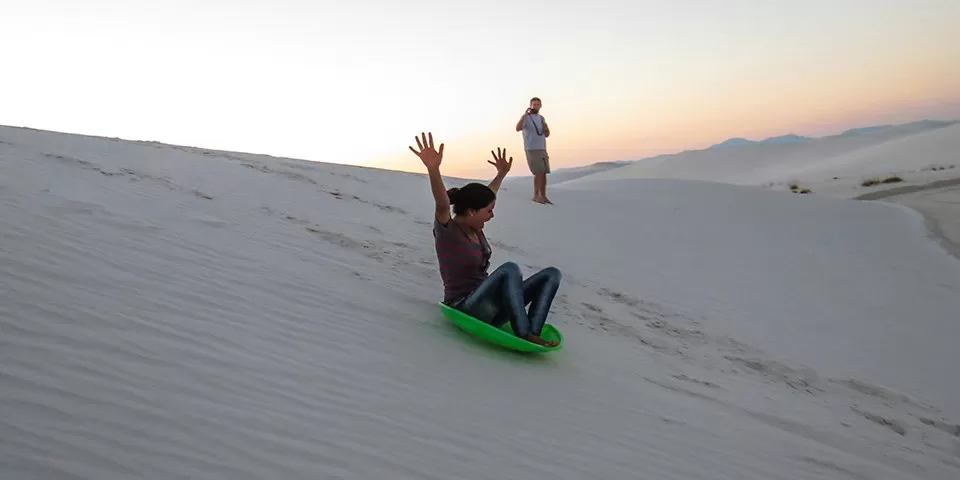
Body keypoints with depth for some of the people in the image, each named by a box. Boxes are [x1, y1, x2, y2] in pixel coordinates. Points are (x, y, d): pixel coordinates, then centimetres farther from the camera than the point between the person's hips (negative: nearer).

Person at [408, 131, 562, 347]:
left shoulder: (475, 229, 10)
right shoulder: (447, 231, -13)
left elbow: (486, 196, 29)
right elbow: (442, 205, -34)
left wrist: (502, 173, 41)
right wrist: (433, 169, -52)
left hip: (489, 307, 9)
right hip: (465, 309, -9)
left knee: (552, 273, -1)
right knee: (510, 269, -33)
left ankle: (533, 331, -19)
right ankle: (523, 335, -26)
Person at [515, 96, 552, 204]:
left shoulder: (541, 118, 14)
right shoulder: (525, 118, -7)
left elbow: (547, 135, 14)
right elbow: (518, 128, -27)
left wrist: (546, 128, -9)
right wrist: (525, 114, -31)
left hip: (542, 149, 7)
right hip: (532, 150, -7)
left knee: (544, 173, 4)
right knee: (539, 173, -15)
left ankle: (543, 196, 10)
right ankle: (536, 195, -7)